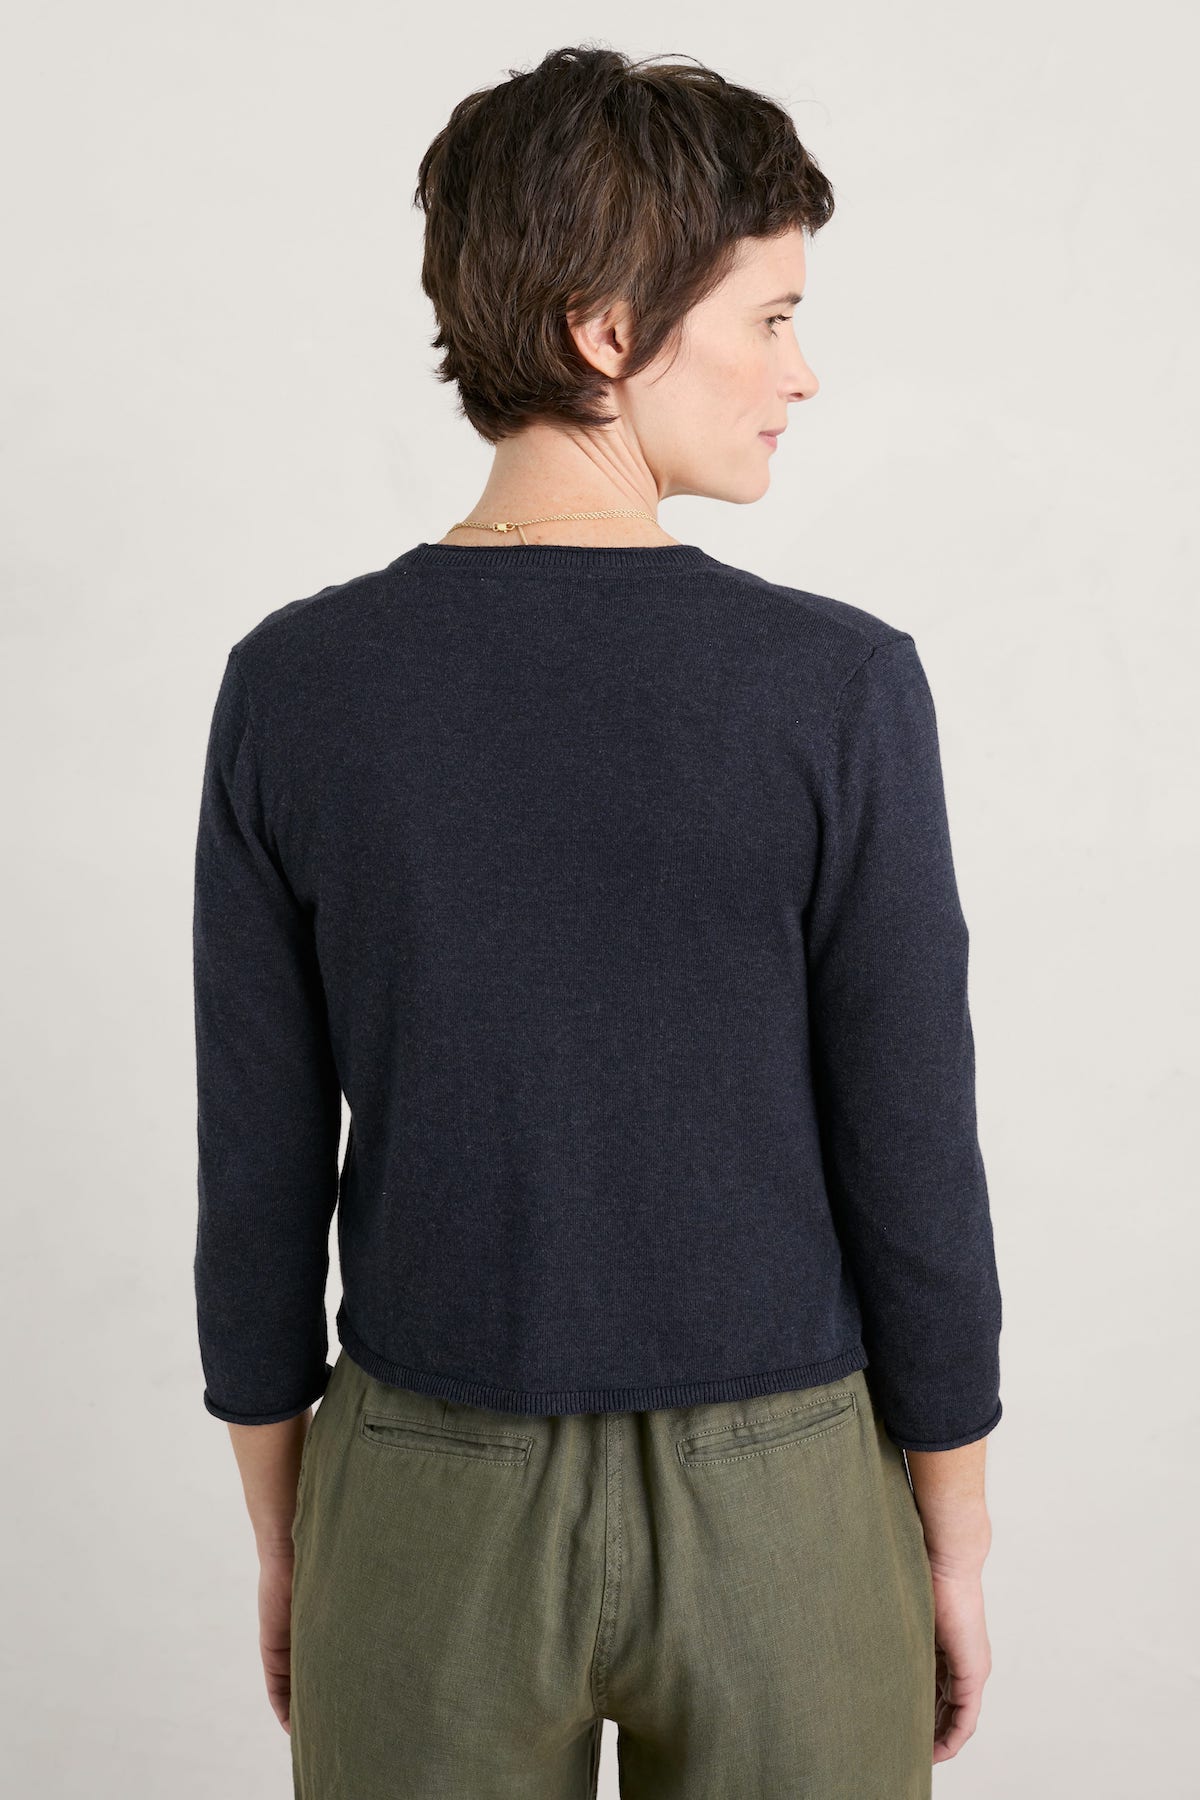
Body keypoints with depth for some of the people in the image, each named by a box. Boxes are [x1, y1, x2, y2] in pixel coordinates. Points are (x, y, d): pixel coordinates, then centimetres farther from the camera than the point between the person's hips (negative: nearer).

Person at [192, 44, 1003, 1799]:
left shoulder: (291, 691, -11)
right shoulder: (840, 692, -18)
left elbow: (256, 1181, -6)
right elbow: (913, 1181, -12)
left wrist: (286, 1540, 8)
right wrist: (956, 1544, 3)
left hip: (437, 1507, 2)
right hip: (775, 1513, -1)